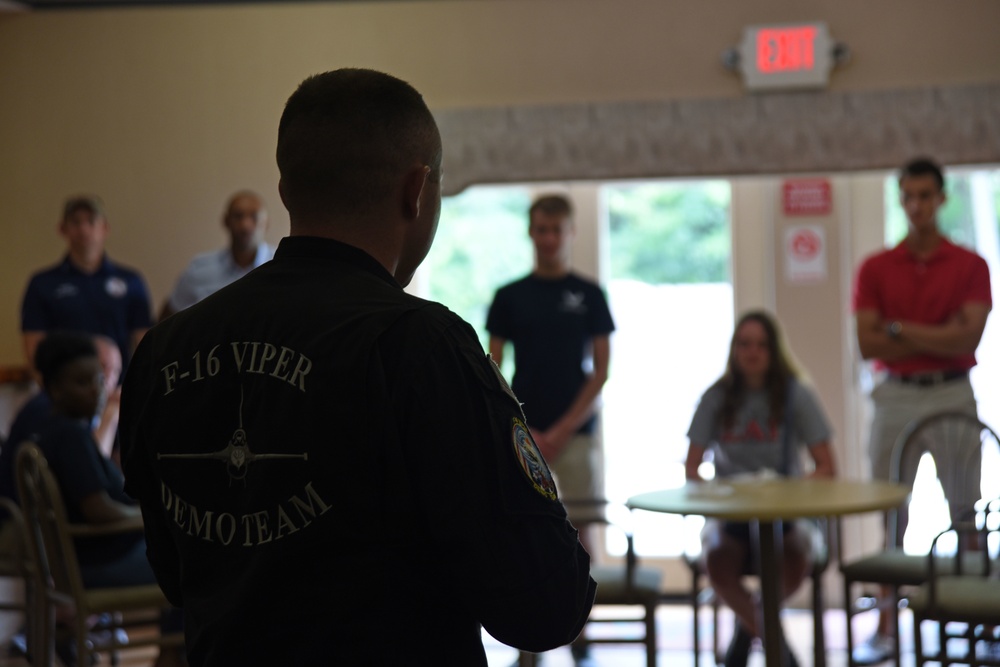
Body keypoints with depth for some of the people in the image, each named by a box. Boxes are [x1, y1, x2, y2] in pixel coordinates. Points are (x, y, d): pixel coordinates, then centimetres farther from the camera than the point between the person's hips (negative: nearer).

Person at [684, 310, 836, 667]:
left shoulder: (795, 395, 0)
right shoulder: (717, 398, 2)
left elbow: (826, 468, -2)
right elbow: (691, 470, 2)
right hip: (729, 513, 1)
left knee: (794, 562, -35)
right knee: (717, 562, -34)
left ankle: (750, 624, -1)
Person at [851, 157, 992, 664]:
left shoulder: (970, 266, 2)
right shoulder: (875, 269, 5)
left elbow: (968, 339, -10)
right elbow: (867, 345, -5)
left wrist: (900, 328, -9)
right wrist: (939, 339, -8)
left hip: (953, 394, -1)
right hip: (896, 396, 1)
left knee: (966, 511, 2)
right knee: (889, 515, 3)